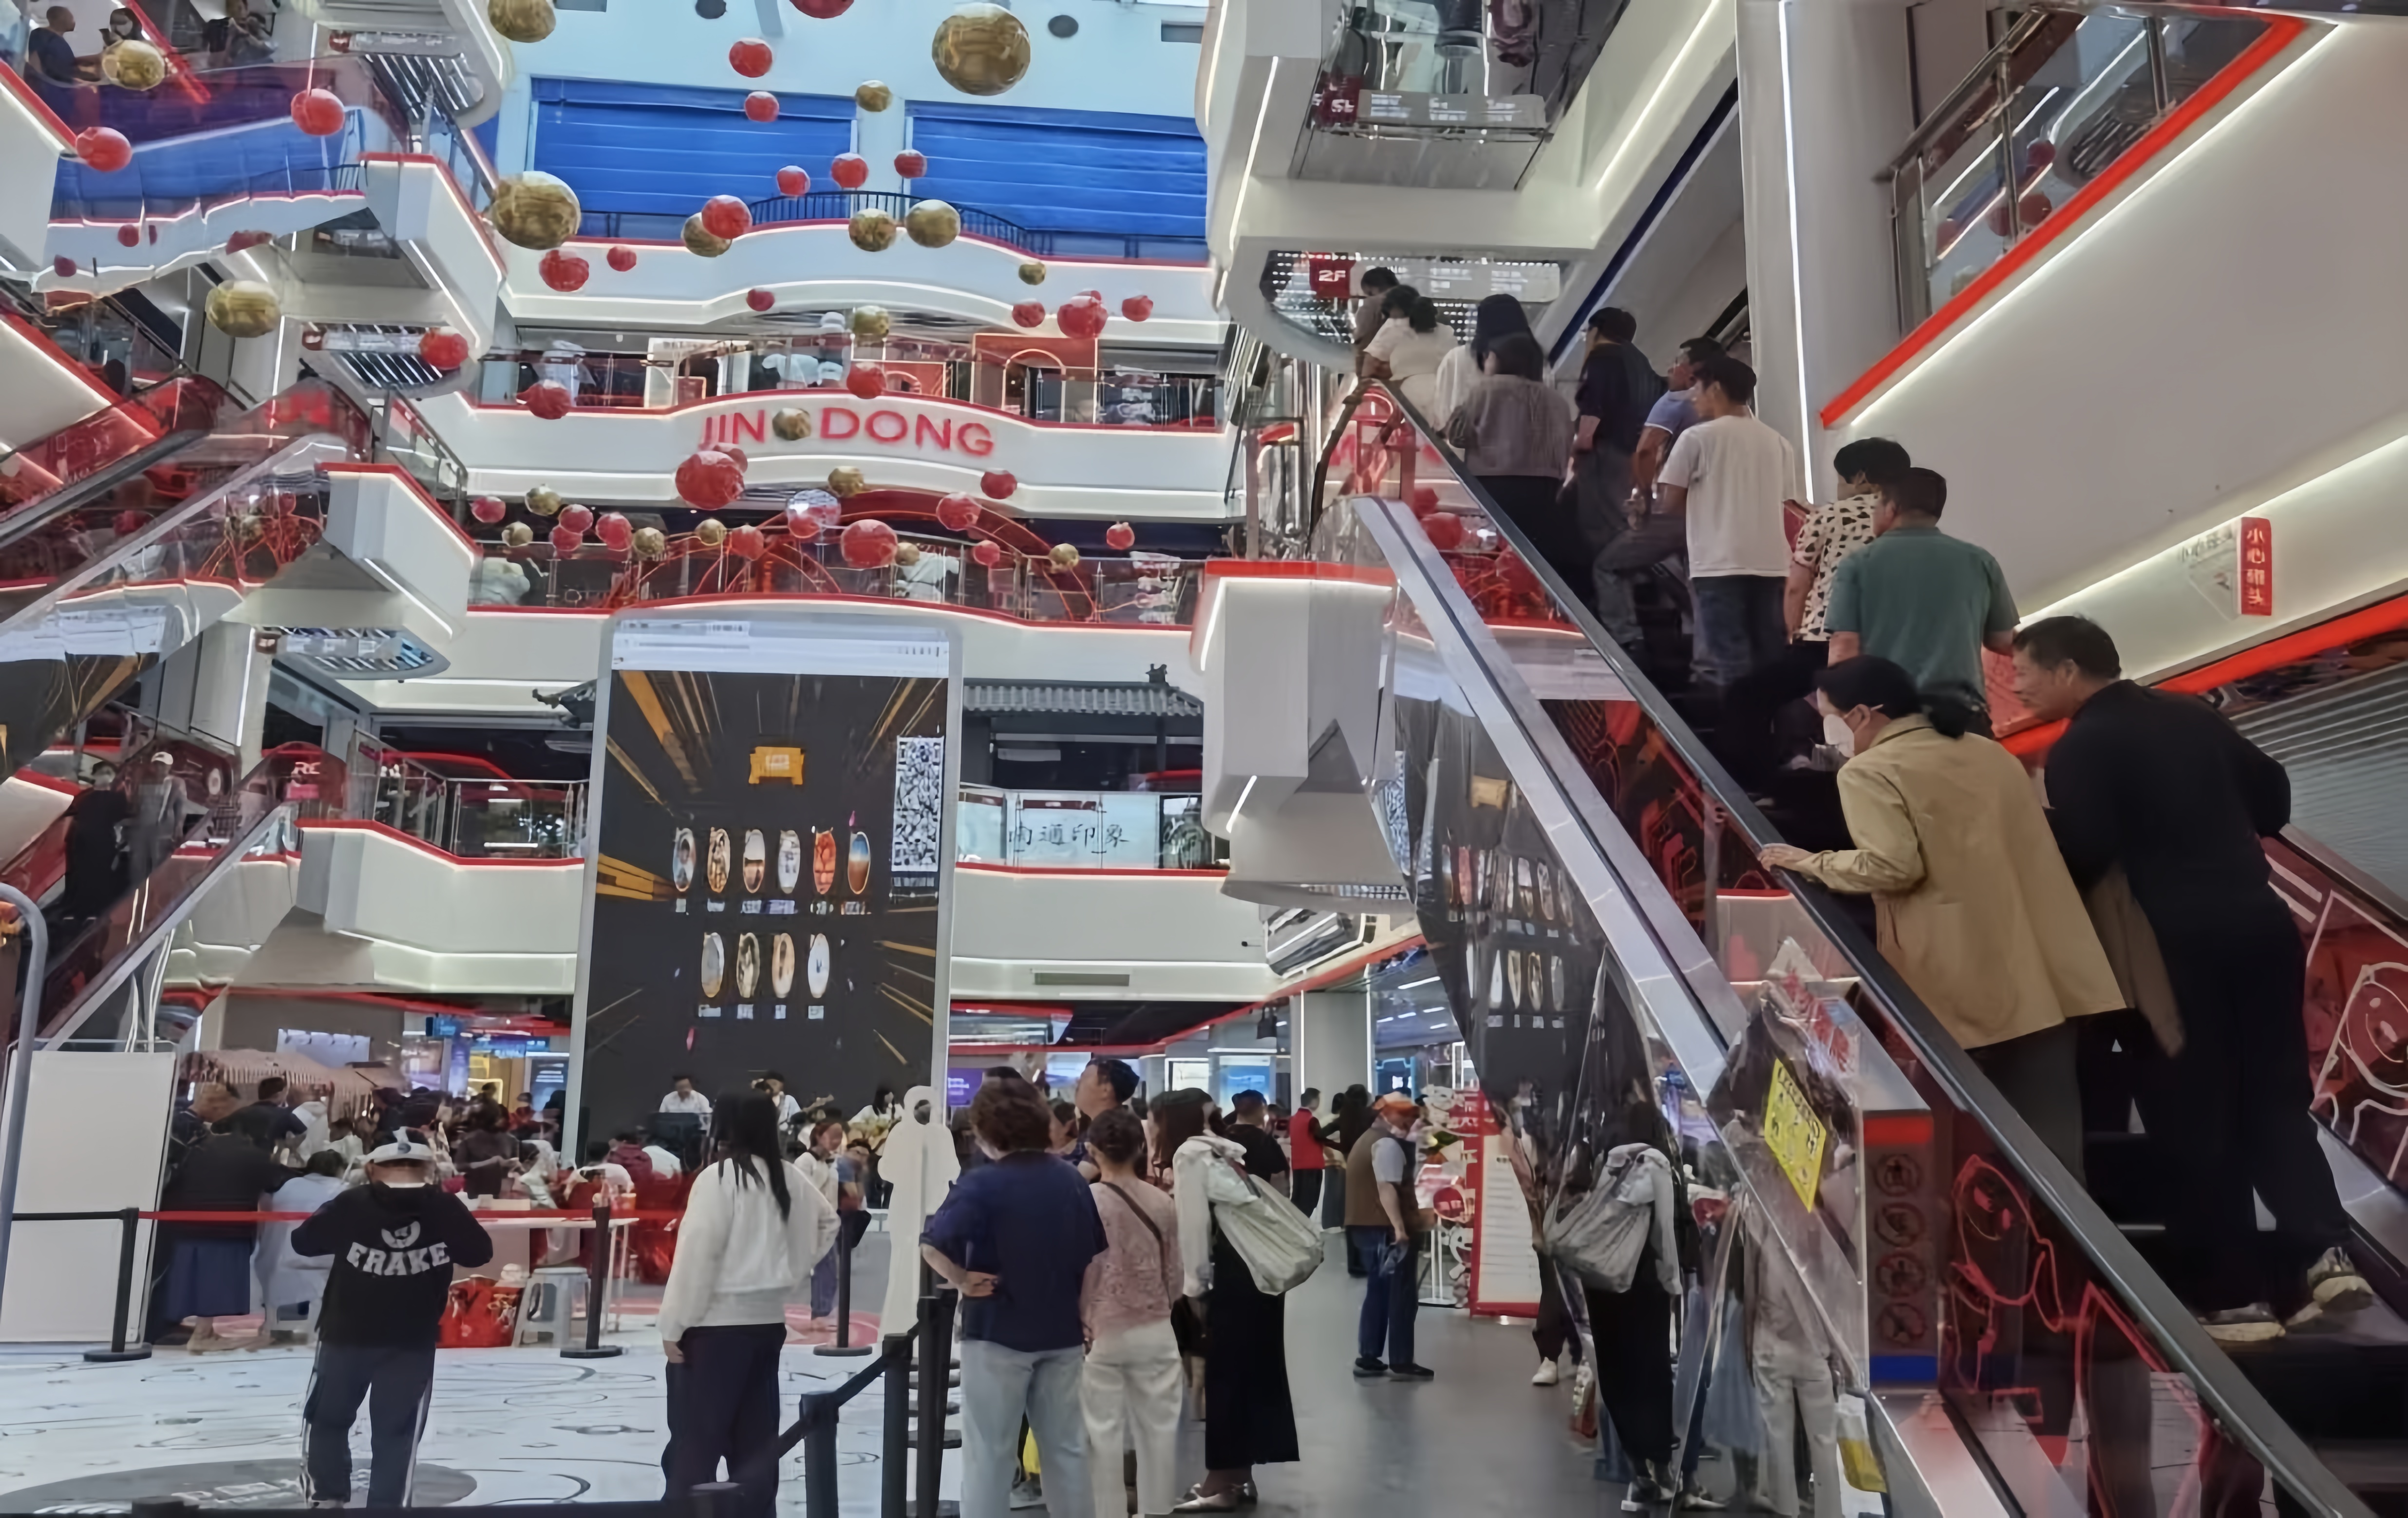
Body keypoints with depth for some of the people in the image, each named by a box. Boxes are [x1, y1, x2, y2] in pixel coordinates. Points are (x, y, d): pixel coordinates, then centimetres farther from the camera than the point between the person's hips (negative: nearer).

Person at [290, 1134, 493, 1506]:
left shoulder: (351, 1205, -10)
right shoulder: (446, 1208, -9)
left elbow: (303, 1242, 1)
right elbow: (480, 1252, 1)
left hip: (347, 1332, 0)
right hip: (413, 1340, 0)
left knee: (329, 1417, 21)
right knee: (397, 1431, 7)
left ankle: (325, 1496, 26)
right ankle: (388, 1505, 6)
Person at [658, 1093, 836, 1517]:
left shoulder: (719, 1176, -14)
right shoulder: (788, 1177, 7)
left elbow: (697, 1254, -17)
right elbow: (828, 1223, 22)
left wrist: (673, 1325, -11)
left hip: (718, 1323, -7)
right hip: (768, 1320, 7)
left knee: (695, 1439, -1)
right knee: (756, 1437, 13)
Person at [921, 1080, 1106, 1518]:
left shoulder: (983, 1183, -15)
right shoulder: (1073, 1181, 2)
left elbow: (932, 1245, -26)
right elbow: (1094, 1256, 9)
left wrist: (962, 1281, -12)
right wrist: (1084, 1313, 17)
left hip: (997, 1332, -5)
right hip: (1062, 1332, 5)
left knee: (989, 1452, 6)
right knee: (1066, 1447, 14)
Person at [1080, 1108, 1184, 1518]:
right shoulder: (1163, 1203, -1)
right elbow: (1175, 1276, 6)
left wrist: (1080, 1323, 6)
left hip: (1102, 1332, -3)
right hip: (1155, 1330, 3)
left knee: (1104, 1432, 6)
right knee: (1158, 1426, 12)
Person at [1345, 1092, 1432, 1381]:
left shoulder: (1368, 1140, 19)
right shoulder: (1388, 1144, -13)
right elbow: (1387, 1188, -24)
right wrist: (1400, 1228, -30)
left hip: (1366, 1226, 10)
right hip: (1387, 1229, -10)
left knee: (1379, 1291, 14)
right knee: (1402, 1295, -3)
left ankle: (1367, 1359, 15)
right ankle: (1401, 1363, -1)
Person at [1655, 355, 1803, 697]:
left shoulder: (1698, 437, -1)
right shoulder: (1779, 442, 13)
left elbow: (1670, 502, -1)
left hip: (1720, 563, -5)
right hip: (1772, 563, 5)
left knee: (1732, 663, -5)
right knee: (1771, 659, 8)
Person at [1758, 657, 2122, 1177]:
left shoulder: (1869, 772, -7)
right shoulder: (1989, 752, 18)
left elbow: (1891, 867, -18)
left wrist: (1815, 864, -5)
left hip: (1962, 993, -6)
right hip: (2042, 979, 7)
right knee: (2049, 1137, 8)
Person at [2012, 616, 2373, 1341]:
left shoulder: (2081, 748, -10)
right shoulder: (2192, 714, 12)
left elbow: (2080, 858, -19)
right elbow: (2273, 793, 20)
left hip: (2177, 945, -7)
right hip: (2261, 921, 7)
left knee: (2193, 1119, 3)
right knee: (2274, 1094, 15)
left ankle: (2236, 1295, 9)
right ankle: (2321, 1249, 2)